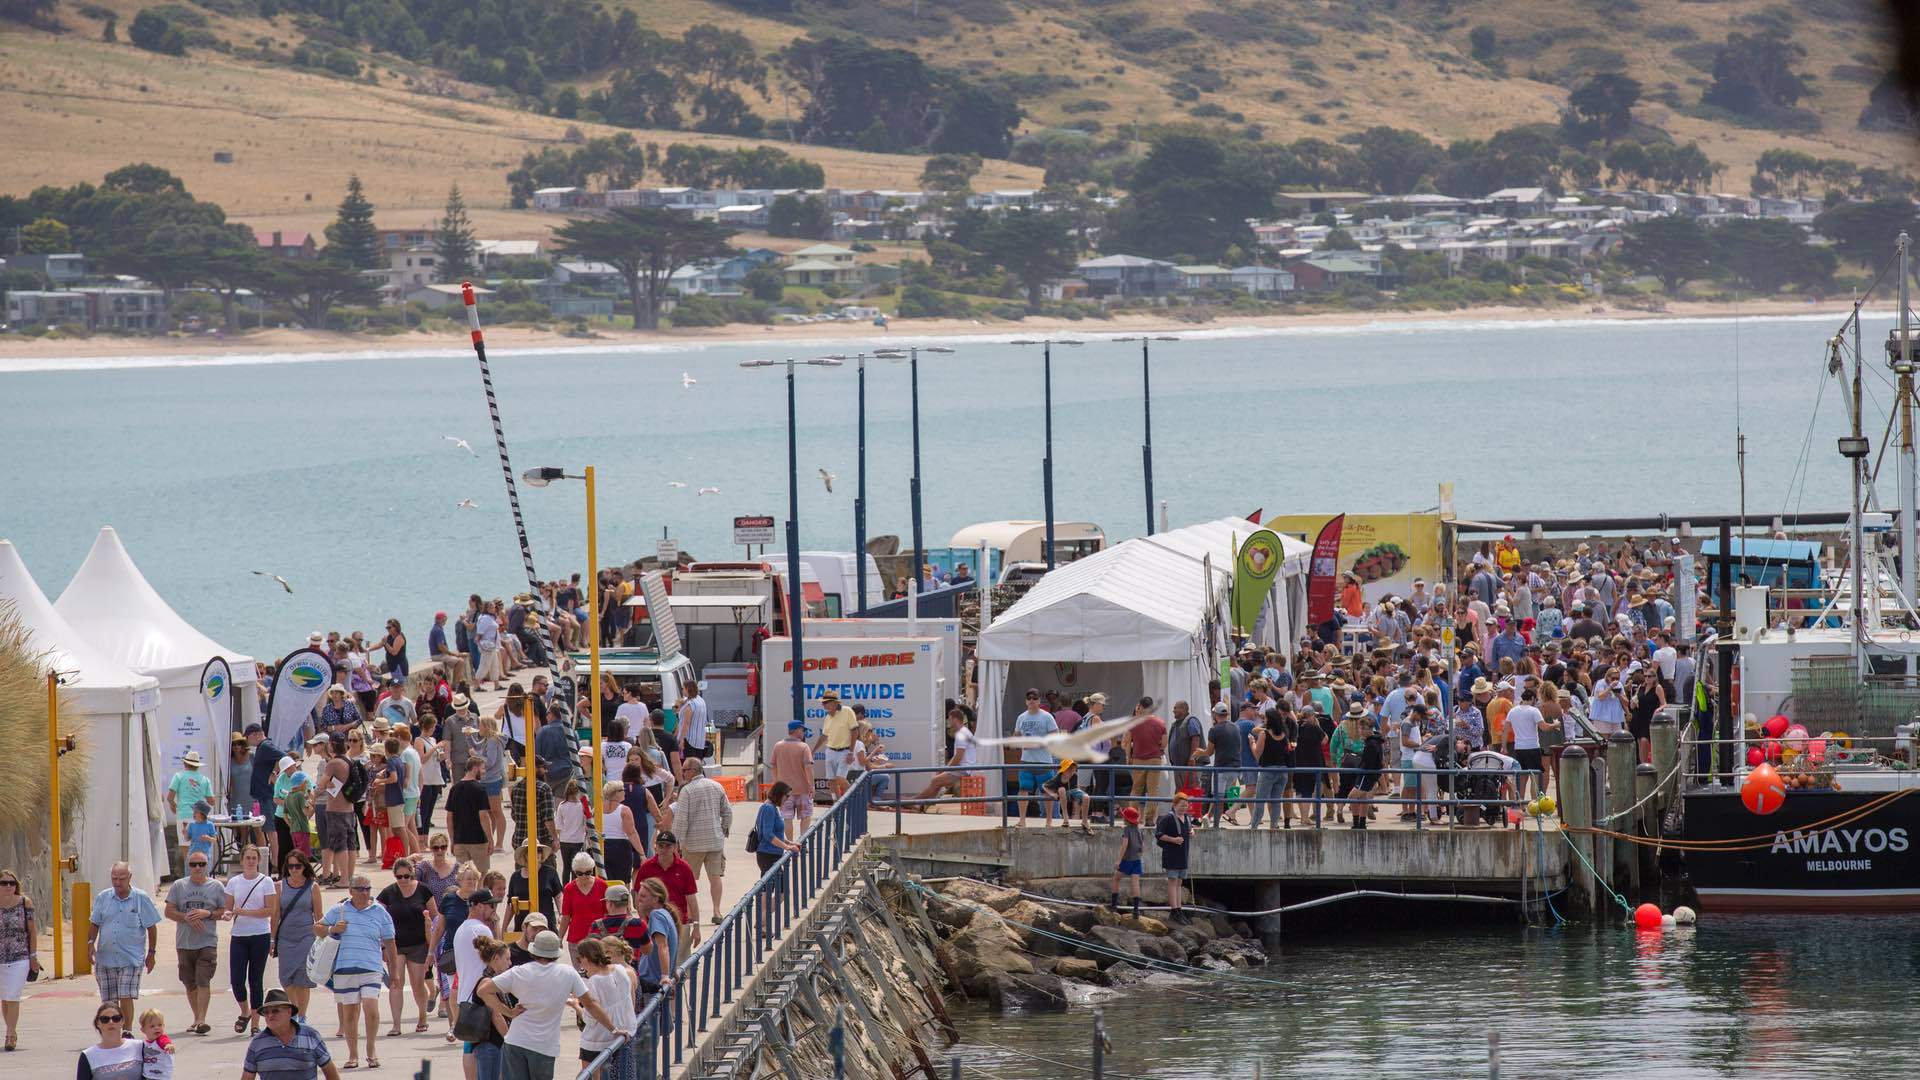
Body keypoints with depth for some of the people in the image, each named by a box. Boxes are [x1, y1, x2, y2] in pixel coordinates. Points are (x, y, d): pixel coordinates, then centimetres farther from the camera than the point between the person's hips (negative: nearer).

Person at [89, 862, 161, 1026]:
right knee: (108, 1001, 7)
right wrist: (91, 942, -2)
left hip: (131, 959, -3)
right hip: (106, 957, 3)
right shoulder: (103, 897, 6)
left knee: (126, 997, -12)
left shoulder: (141, 899, -1)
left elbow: (151, 927, 4)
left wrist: (151, 953, 3)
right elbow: (94, 923, 14)